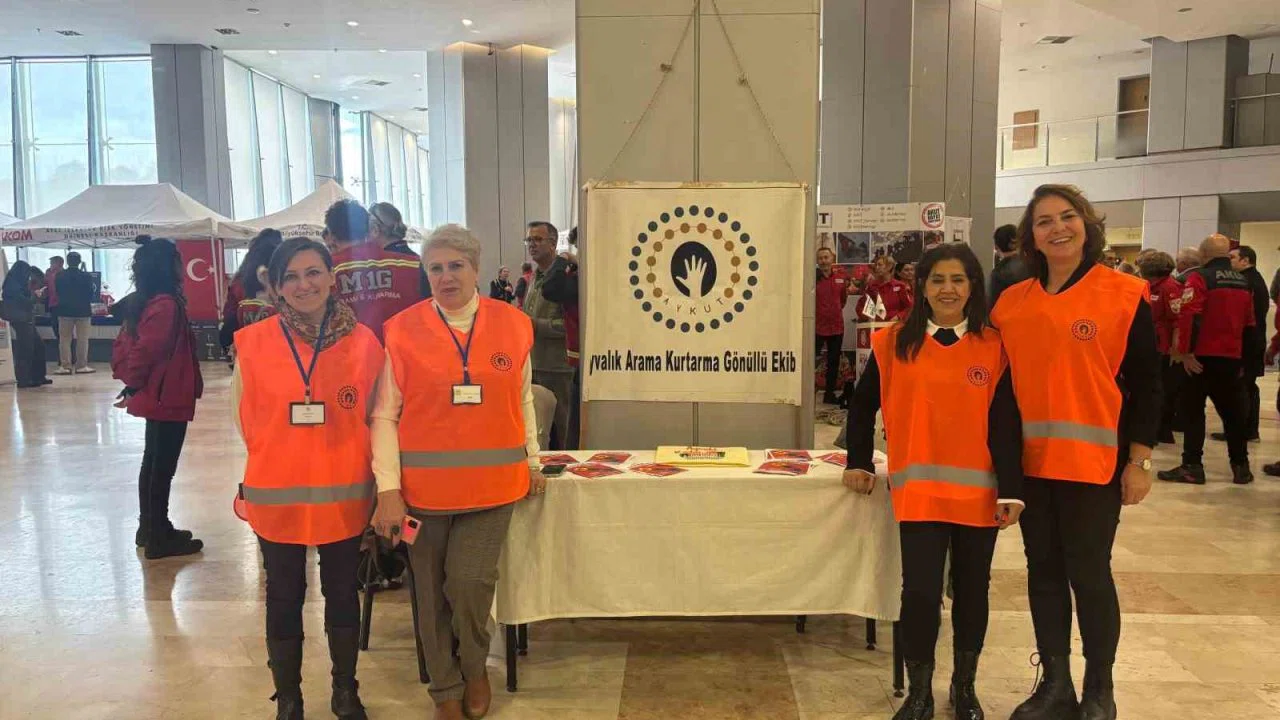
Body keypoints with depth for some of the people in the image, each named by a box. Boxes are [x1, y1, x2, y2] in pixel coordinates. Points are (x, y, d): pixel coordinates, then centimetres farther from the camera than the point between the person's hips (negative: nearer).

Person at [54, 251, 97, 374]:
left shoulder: (60, 276, -3)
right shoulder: (86, 276, -8)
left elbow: (58, 293, 5)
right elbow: (91, 295, -2)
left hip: (65, 311, 1)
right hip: (83, 311, -1)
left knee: (64, 339, 7)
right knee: (82, 339, 4)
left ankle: (65, 366, 4)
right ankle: (81, 365, 3)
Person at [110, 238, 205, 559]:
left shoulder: (143, 303, 10)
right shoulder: (167, 305, -20)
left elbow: (122, 346, 15)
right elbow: (146, 351, -26)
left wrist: (129, 379, 10)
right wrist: (136, 382, -10)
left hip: (155, 397, 10)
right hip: (168, 399, -10)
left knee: (153, 464, 17)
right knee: (163, 468, -2)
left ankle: (150, 529, 29)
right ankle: (159, 539, 5)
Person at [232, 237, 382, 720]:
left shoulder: (363, 342, -5)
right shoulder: (253, 343, -6)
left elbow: (374, 417, 3)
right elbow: (245, 420, 6)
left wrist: (344, 459, -1)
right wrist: (279, 457, 3)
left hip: (344, 494, 1)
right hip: (276, 494, 0)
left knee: (342, 594, 15)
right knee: (284, 598, 14)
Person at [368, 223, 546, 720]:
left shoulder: (513, 325, 2)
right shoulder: (403, 330, -4)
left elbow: (522, 401, 13)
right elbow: (385, 415, -4)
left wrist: (532, 462, 16)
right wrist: (388, 488, -10)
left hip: (492, 484, 0)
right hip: (424, 487, 0)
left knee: (470, 582, -9)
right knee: (432, 593, 10)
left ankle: (475, 668, 22)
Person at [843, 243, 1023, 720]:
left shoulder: (994, 348, -1)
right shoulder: (893, 344, 1)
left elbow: (1006, 424, -3)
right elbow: (862, 406, 12)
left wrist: (1011, 491, -9)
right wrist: (859, 463, 10)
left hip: (978, 493, 1)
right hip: (918, 491, -1)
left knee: (971, 590, 13)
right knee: (921, 592, -5)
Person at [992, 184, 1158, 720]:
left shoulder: (1124, 295, -4)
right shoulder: (1011, 302, 7)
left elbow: (1145, 383, -3)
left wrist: (1139, 461, -7)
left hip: (1094, 462, -4)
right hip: (1029, 461, 4)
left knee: (1088, 573, 2)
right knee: (1043, 572, 11)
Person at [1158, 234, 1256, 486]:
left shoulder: (1199, 277, -9)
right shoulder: (1244, 282, 12)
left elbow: (1189, 316, -20)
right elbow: (1249, 324, 16)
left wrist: (1185, 351, -17)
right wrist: (1244, 359, 22)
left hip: (1203, 356, -6)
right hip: (1232, 358, 6)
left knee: (1192, 410, 1)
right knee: (1232, 410, 13)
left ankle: (1192, 467, -2)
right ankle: (1241, 466, 17)